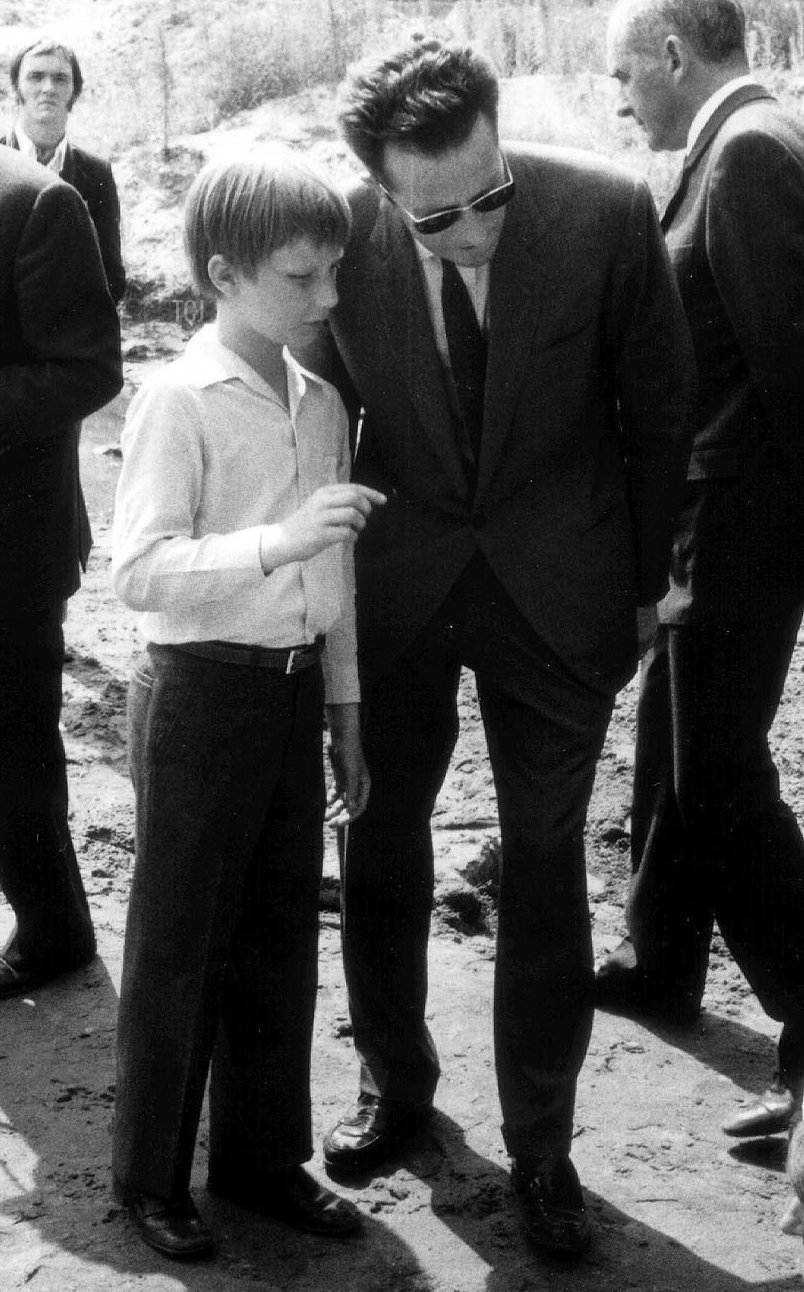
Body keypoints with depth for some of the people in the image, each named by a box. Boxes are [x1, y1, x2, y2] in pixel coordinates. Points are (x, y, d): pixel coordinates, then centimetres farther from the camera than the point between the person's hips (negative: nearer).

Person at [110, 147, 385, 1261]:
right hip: (201, 694, -6)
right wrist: (279, 540, -31)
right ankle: (151, 1174, 24)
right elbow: (138, 572, -21)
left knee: (281, 935, 15)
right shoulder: (179, 400, -14)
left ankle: (263, 1155, 31)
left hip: (294, 690, 6)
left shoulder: (322, 403, 7)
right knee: (178, 946, 7)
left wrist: (347, 711, 14)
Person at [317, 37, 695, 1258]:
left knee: (546, 869, 7)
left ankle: (541, 1146, 24)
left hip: (557, 592, -1)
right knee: (382, 843, 14)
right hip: (394, 591, 2)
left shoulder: (607, 213, -17)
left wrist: (645, 579, 3)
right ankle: (395, 1080, 38)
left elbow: (658, 405, -4)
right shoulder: (341, 234, -15)